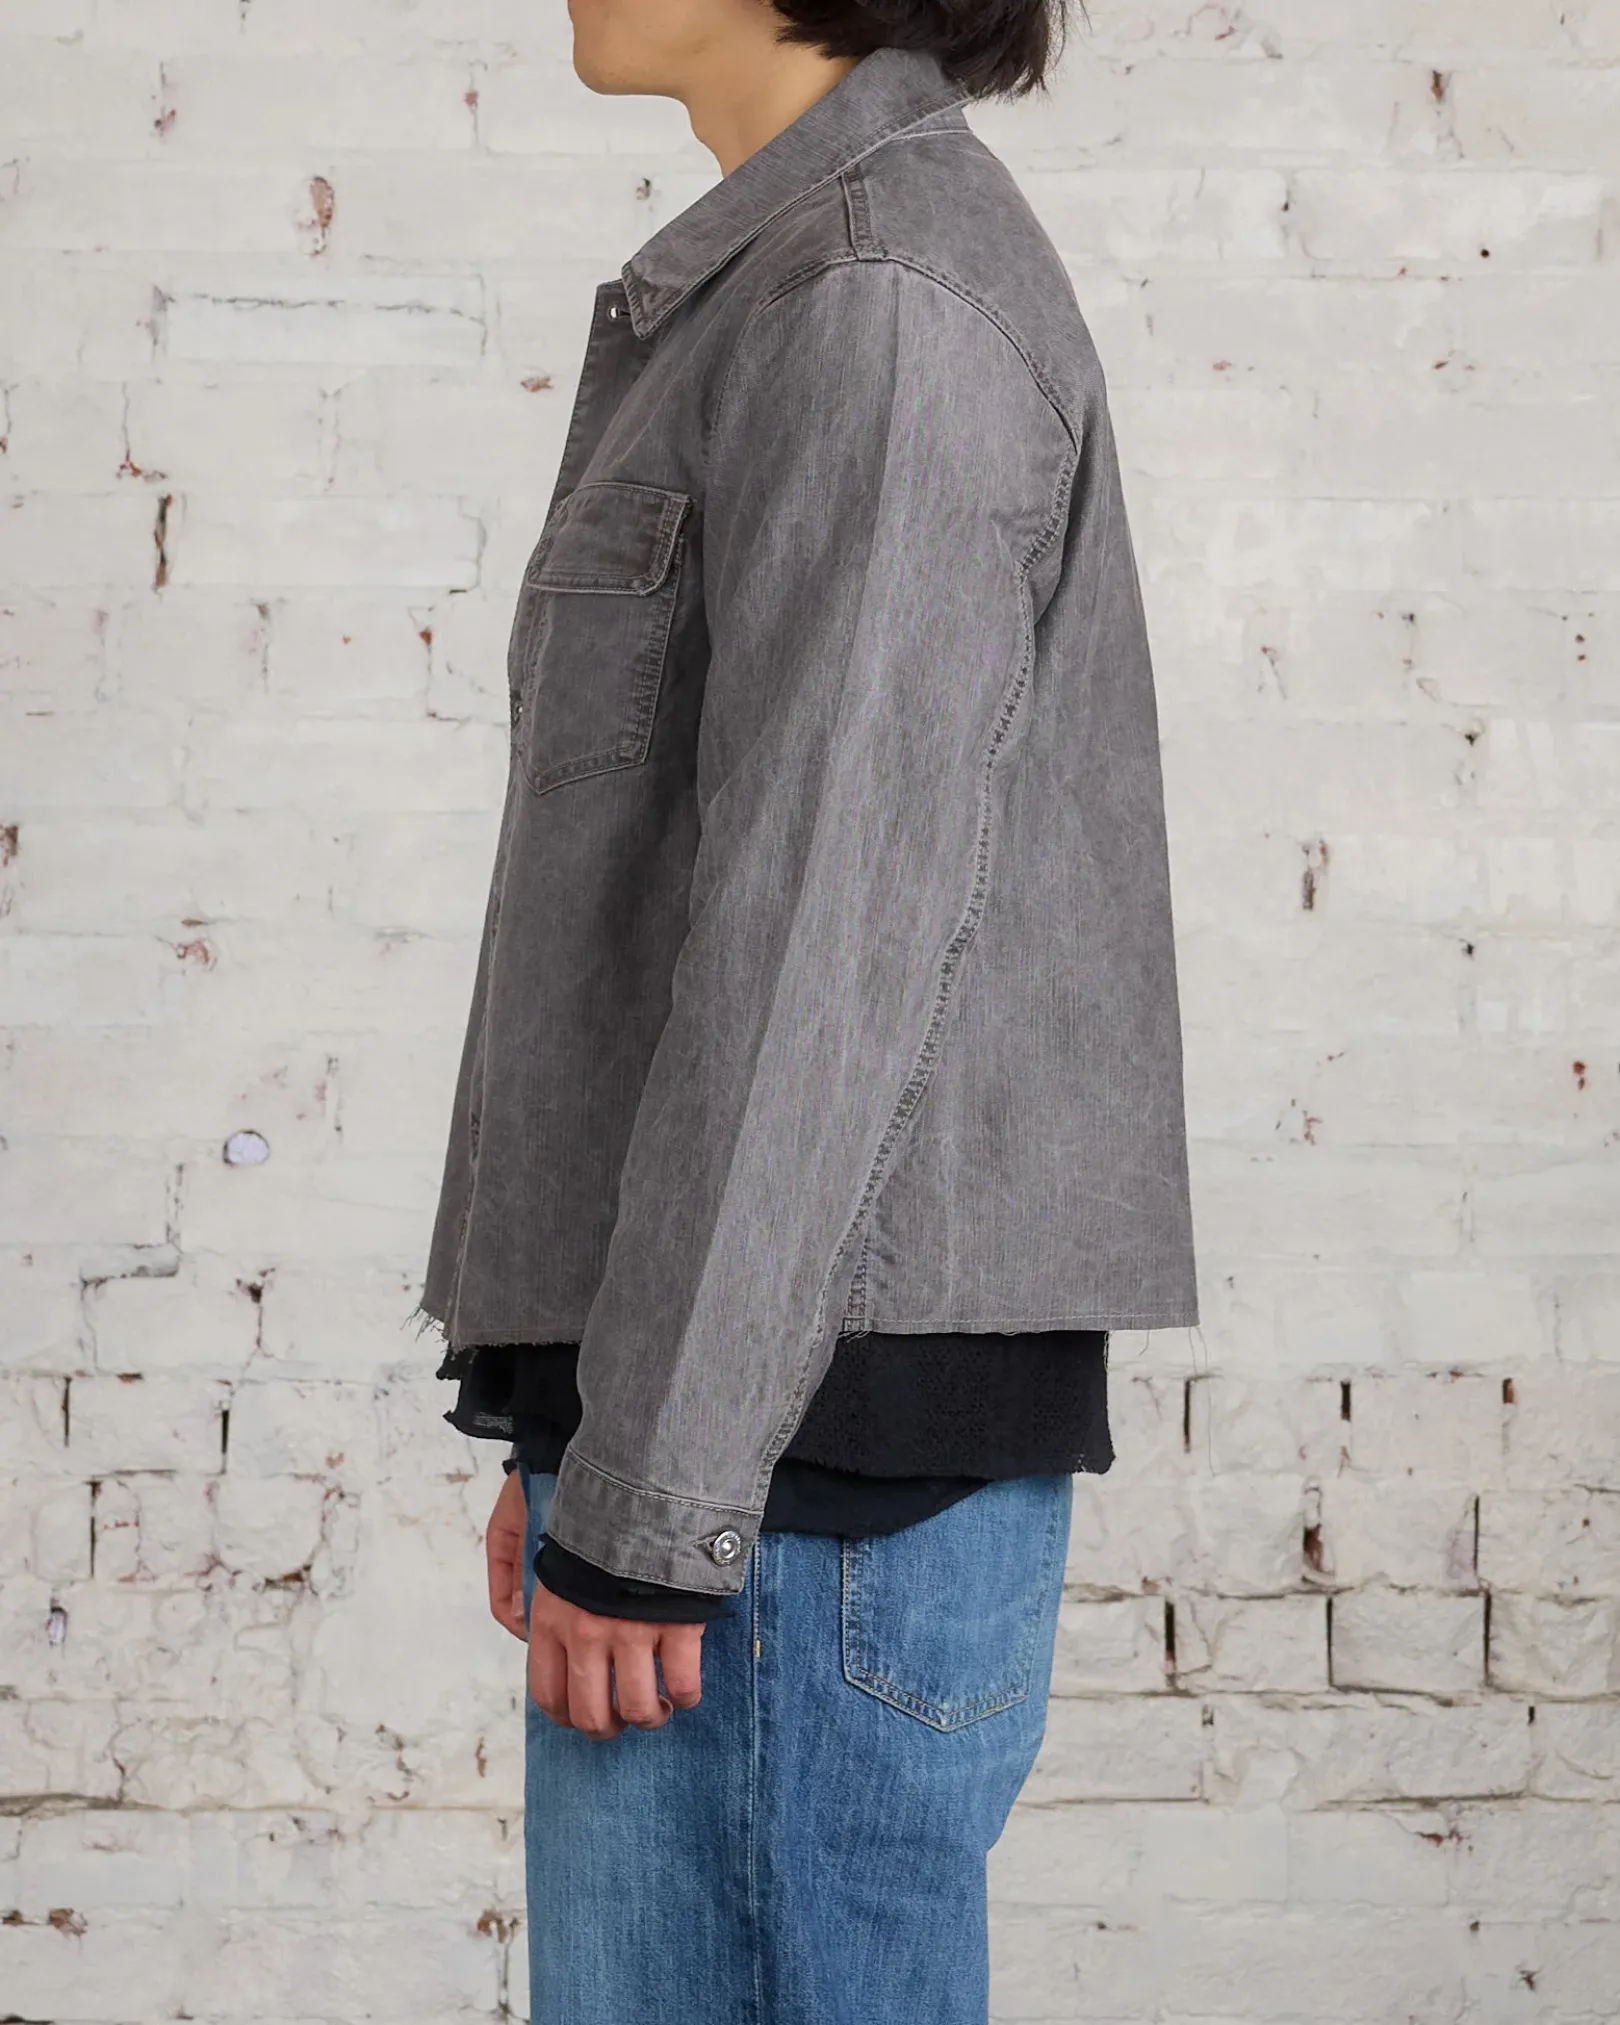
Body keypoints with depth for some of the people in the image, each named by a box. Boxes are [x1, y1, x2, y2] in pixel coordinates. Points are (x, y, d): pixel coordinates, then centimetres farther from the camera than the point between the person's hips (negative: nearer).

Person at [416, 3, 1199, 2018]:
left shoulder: (882, 301, -13)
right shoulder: (795, 297, 18)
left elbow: (829, 937, -19)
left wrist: (648, 1502, -18)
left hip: (802, 1441, -10)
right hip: (735, 1426, 10)